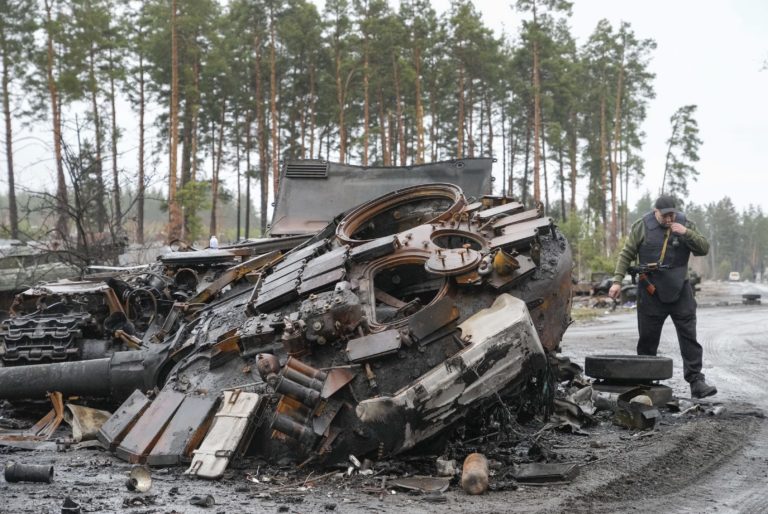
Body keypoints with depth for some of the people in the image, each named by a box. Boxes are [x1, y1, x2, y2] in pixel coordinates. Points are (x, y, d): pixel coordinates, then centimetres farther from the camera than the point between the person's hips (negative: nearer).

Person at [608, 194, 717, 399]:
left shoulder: (686, 225, 4)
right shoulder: (642, 227, -1)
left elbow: (704, 248, -1)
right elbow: (626, 255, 2)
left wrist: (686, 234, -16)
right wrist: (617, 281, -6)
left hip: (680, 292, 1)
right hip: (651, 293, -1)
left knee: (689, 337, -4)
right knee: (647, 339, 5)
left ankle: (696, 381, -3)